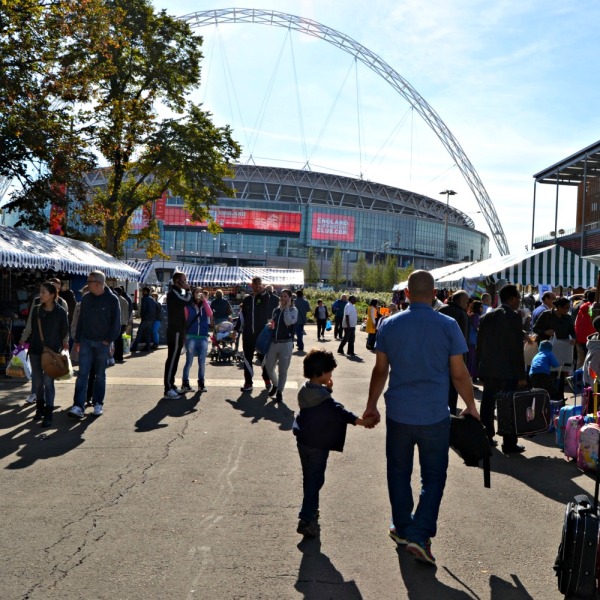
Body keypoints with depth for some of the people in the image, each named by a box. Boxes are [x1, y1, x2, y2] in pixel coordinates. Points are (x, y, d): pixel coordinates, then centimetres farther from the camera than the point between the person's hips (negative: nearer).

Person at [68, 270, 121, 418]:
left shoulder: (112, 299, -6)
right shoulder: (86, 298, 5)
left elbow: (116, 323, -4)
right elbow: (80, 320, 11)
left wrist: (108, 339, -10)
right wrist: (77, 340, 9)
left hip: (102, 343, -3)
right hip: (86, 341, 3)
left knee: (100, 375, 8)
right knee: (82, 374, -4)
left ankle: (98, 403, 20)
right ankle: (78, 406, -6)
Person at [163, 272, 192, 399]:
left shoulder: (178, 293, 19)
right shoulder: (173, 293, -13)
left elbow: (186, 302, 21)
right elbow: (187, 301, -26)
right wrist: (188, 290, -10)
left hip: (178, 330, 10)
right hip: (175, 331, -10)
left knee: (174, 359, 13)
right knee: (172, 359, -9)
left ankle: (171, 386, 20)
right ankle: (168, 390, -8)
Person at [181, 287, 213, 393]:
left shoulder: (205, 305, 10)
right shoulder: (188, 306, 2)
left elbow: (210, 314, -10)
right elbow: (184, 321, 1)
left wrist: (205, 300, -13)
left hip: (203, 337, 3)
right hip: (191, 337, -3)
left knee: (202, 362, 6)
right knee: (189, 361, -1)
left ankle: (201, 383, 14)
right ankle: (185, 383, 6)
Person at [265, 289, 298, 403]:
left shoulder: (293, 310, -4)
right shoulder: (276, 310, 11)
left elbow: (288, 322, -23)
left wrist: (287, 308, -16)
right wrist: (270, 325, 3)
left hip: (286, 343, -5)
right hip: (274, 342, 5)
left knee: (282, 370, 1)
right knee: (268, 367, 10)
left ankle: (279, 392, 16)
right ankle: (275, 385, 35)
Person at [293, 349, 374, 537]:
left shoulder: (305, 389, 4)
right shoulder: (322, 396, -23)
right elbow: (338, 411, -26)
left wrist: (327, 390, 2)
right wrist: (361, 421, -26)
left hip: (303, 441, 8)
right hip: (318, 444, -8)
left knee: (309, 478, 20)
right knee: (315, 480, -1)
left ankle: (310, 510, 34)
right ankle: (307, 519, -2)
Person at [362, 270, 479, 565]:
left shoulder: (389, 325, -1)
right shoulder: (448, 326, -7)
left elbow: (380, 370, 5)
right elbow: (459, 374, -3)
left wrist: (371, 405, 17)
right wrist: (471, 407, 11)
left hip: (398, 413, 2)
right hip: (435, 416, -2)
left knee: (399, 473, 16)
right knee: (433, 477, 9)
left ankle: (402, 529, 29)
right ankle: (420, 535, 0)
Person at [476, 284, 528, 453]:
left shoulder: (487, 317, 8)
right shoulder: (513, 317, -10)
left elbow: (479, 345, 10)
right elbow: (517, 348, -14)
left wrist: (479, 368, 17)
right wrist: (522, 375, -10)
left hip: (487, 369, 6)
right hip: (508, 371, -6)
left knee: (487, 405, 13)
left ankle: (486, 438, 20)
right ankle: (509, 444, 4)